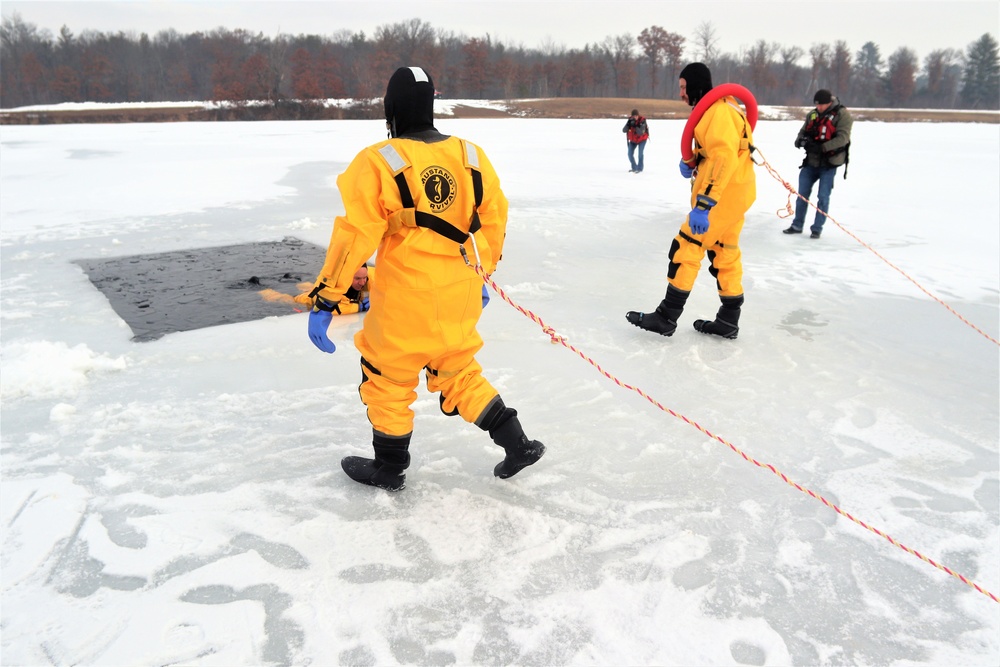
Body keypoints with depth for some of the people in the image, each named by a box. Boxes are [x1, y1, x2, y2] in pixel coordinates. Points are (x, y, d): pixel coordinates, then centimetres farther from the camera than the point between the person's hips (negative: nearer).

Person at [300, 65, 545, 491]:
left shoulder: (378, 163, -12)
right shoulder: (471, 156, 3)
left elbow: (355, 235, -15)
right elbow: (494, 220, 12)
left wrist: (325, 298, -9)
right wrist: (481, 274, 25)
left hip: (406, 300, -5)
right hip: (461, 296, 5)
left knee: (387, 376, 15)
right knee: (458, 370, 23)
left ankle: (389, 468, 30)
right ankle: (516, 443, 23)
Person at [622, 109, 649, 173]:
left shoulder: (642, 121, -29)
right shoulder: (630, 120, -18)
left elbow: (640, 133, -39)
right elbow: (624, 130, -26)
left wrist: (635, 126, -47)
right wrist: (628, 124, -41)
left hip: (642, 139, -4)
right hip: (633, 140, 4)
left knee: (640, 153, -19)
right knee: (630, 154, -4)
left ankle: (640, 169, -6)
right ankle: (634, 168, 15)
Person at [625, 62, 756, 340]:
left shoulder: (718, 111, -17)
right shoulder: (714, 109, 16)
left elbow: (724, 159, -27)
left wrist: (703, 204, -31)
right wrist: (691, 162, 4)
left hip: (724, 194, -11)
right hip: (733, 193, 11)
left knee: (686, 247, -8)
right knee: (725, 253, 14)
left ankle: (667, 317, -3)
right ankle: (729, 319, 21)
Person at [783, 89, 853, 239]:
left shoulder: (842, 115, -9)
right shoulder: (812, 115, 7)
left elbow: (842, 138, -18)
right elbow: (803, 132, 14)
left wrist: (822, 148, -28)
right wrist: (800, 140, -11)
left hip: (829, 164, -5)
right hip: (811, 161, 5)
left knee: (823, 197, -2)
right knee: (802, 194, 9)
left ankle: (817, 228, 8)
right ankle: (797, 225, 21)